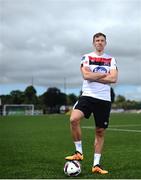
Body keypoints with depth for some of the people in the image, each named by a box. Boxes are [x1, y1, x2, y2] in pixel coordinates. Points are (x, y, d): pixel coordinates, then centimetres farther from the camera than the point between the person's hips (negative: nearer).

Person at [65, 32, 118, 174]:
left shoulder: (111, 59, 10)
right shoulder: (86, 57, 5)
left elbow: (114, 79, -6)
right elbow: (86, 75, -12)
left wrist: (94, 76, -10)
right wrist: (105, 74, -6)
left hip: (104, 99, 2)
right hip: (88, 96, -2)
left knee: (100, 132, 5)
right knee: (74, 119, -27)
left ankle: (96, 165, 15)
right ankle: (79, 152, -9)